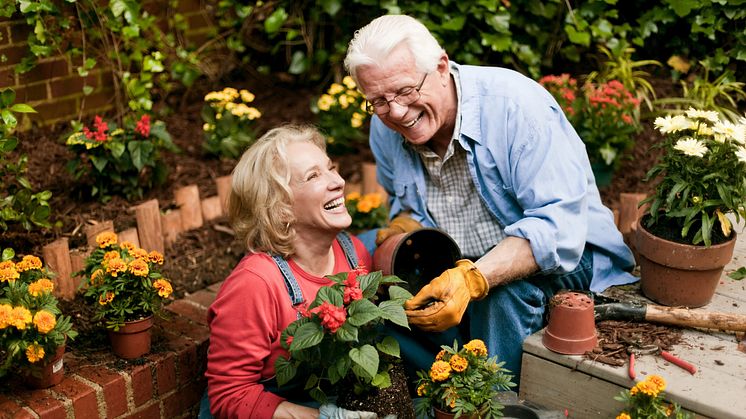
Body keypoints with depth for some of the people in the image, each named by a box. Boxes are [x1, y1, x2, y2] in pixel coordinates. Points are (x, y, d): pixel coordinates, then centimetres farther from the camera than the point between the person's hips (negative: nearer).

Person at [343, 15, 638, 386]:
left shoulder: (516, 104, -27)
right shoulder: (385, 128, -7)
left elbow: (559, 224, -32)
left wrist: (473, 279, -46)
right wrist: (403, 227, -12)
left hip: (559, 256, -5)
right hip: (464, 262, 6)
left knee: (504, 289, -37)